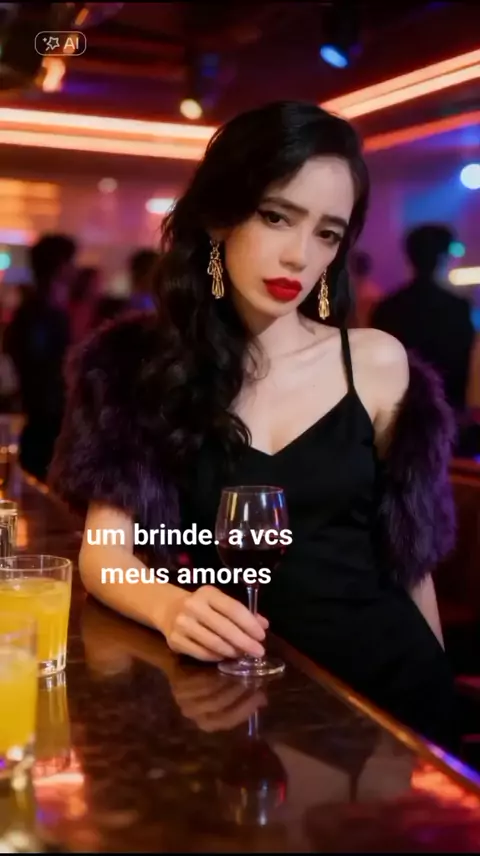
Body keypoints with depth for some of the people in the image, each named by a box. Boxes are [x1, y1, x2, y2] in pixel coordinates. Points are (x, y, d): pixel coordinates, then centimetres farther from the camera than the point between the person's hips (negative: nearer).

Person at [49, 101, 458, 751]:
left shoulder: (377, 363, -3)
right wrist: (170, 606, -28)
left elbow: (408, 548, 6)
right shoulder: (145, 366, -3)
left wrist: (436, 685, 12)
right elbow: (106, 548, -8)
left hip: (385, 675, 0)